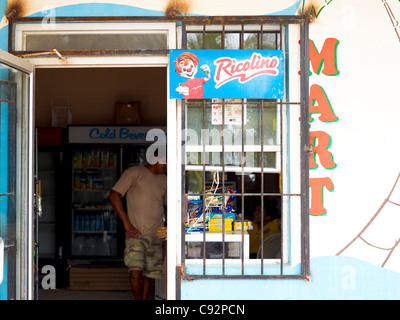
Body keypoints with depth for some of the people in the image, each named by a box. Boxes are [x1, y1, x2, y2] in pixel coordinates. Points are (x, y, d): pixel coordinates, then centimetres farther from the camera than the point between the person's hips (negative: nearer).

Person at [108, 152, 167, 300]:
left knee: (148, 274, 5)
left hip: (156, 236, 5)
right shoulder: (134, 172, -2)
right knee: (136, 271, -17)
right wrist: (126, 222, -12)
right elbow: (113, 195, -7)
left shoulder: (164, 180, 15)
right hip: (136, 234, -5)